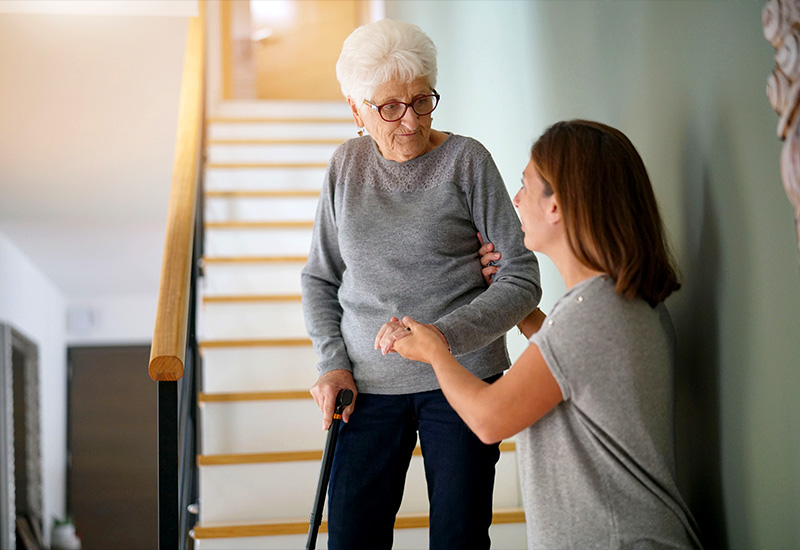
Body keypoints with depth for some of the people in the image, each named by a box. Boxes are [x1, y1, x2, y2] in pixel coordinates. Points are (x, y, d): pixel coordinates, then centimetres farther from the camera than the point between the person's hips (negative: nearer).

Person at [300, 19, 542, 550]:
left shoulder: (467, 160, -5)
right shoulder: (347, 164, 6)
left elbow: (523, 277, -9)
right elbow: (320, 277, 14)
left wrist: (444, 334, -22)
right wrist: (332, 362, 1)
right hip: (368, 384, 3)